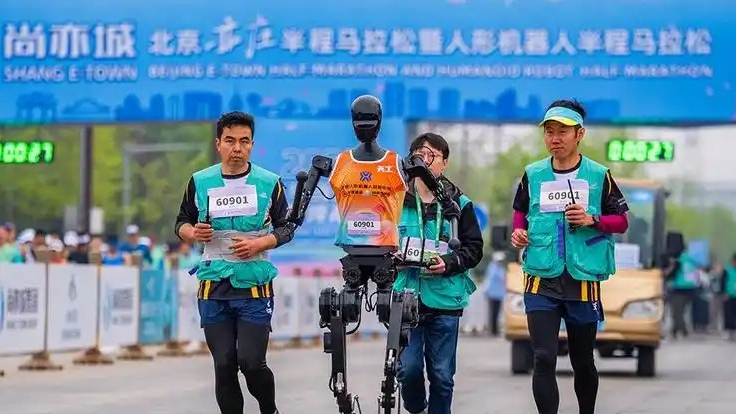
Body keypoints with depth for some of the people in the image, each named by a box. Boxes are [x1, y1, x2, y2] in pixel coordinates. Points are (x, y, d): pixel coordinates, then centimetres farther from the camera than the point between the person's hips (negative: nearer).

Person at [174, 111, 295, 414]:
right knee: (224, 366, 3)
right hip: (213, 288, 2)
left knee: (251, 363, -9)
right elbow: (182, 223, 13)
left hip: (255, 287, -2)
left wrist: (258, 244, -13)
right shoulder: (200, 182, 5)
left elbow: (286, 228, 5)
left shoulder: (269, 183, 1)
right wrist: (193, 233, -10)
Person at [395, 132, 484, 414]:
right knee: (409, 367, -6)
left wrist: (449, 263, -14)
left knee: (442, 374, 4)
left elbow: (474, 248, 3)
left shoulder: (459, 204, 2)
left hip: (444, 298, 0)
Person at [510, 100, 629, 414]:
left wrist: (592, 220, -14)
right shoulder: (533, 174, 4)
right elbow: (520, 210, 20)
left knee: (583, 362, 14)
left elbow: (622, 221, 3)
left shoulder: (598, 175, -2)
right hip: (541, 282, 0)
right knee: (544, 360, -13)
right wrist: (518, 231, 0)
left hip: (583, 282, 0)